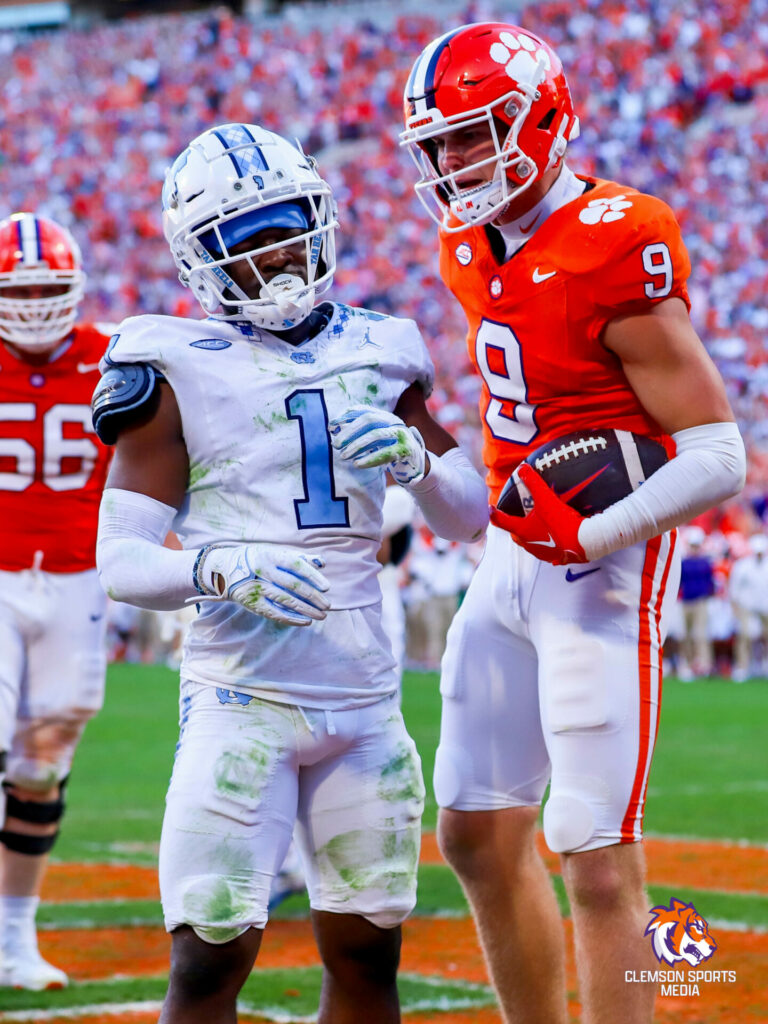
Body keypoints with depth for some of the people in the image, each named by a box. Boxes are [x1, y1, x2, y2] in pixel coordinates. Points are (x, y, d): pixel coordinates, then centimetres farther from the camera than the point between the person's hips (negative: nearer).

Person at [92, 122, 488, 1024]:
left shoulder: (378, 354, 11)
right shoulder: (181, 372, -3)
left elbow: (470, 518, 15)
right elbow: (120, 560, -6)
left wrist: (415, 457, -6)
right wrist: (223, 569, -25)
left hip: (364, 700, 5)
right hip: (242, 701, -4)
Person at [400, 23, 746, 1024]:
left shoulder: (616, 250, -19)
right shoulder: (475, 248, 7)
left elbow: (718, 457, -19)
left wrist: (590, 535, -27)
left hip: (603, 569, -9)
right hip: (511, 559, 9)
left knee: (598, 863, -11)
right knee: (481, 836, 15)